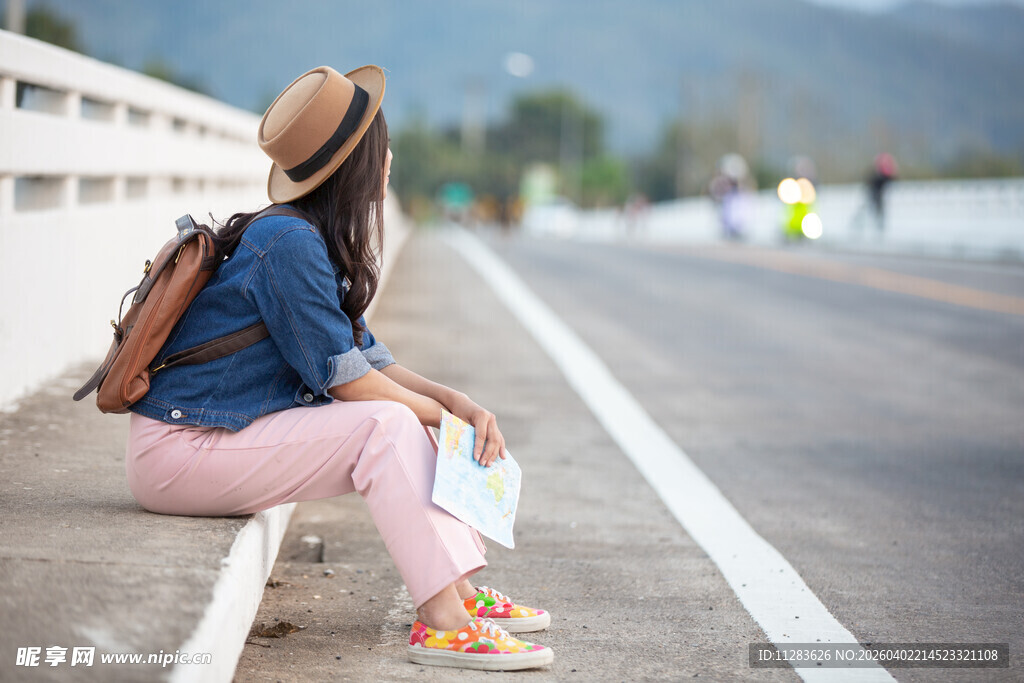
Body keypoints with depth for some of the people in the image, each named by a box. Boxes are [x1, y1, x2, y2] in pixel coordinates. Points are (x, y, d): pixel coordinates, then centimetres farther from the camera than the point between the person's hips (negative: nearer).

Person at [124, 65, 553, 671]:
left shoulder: (319, 245, 12)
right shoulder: (289, 242, -19)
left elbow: (376, 365, 11)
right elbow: (347, 379, -19)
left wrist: (462, 404, -4)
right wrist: (442, 414, -5)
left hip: (234, 434, 10)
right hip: (179, 449, -10)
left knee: (408, 422, 3)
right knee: (387, 425, -21)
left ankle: (461, 591, -1)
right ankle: (440, 622, -25)